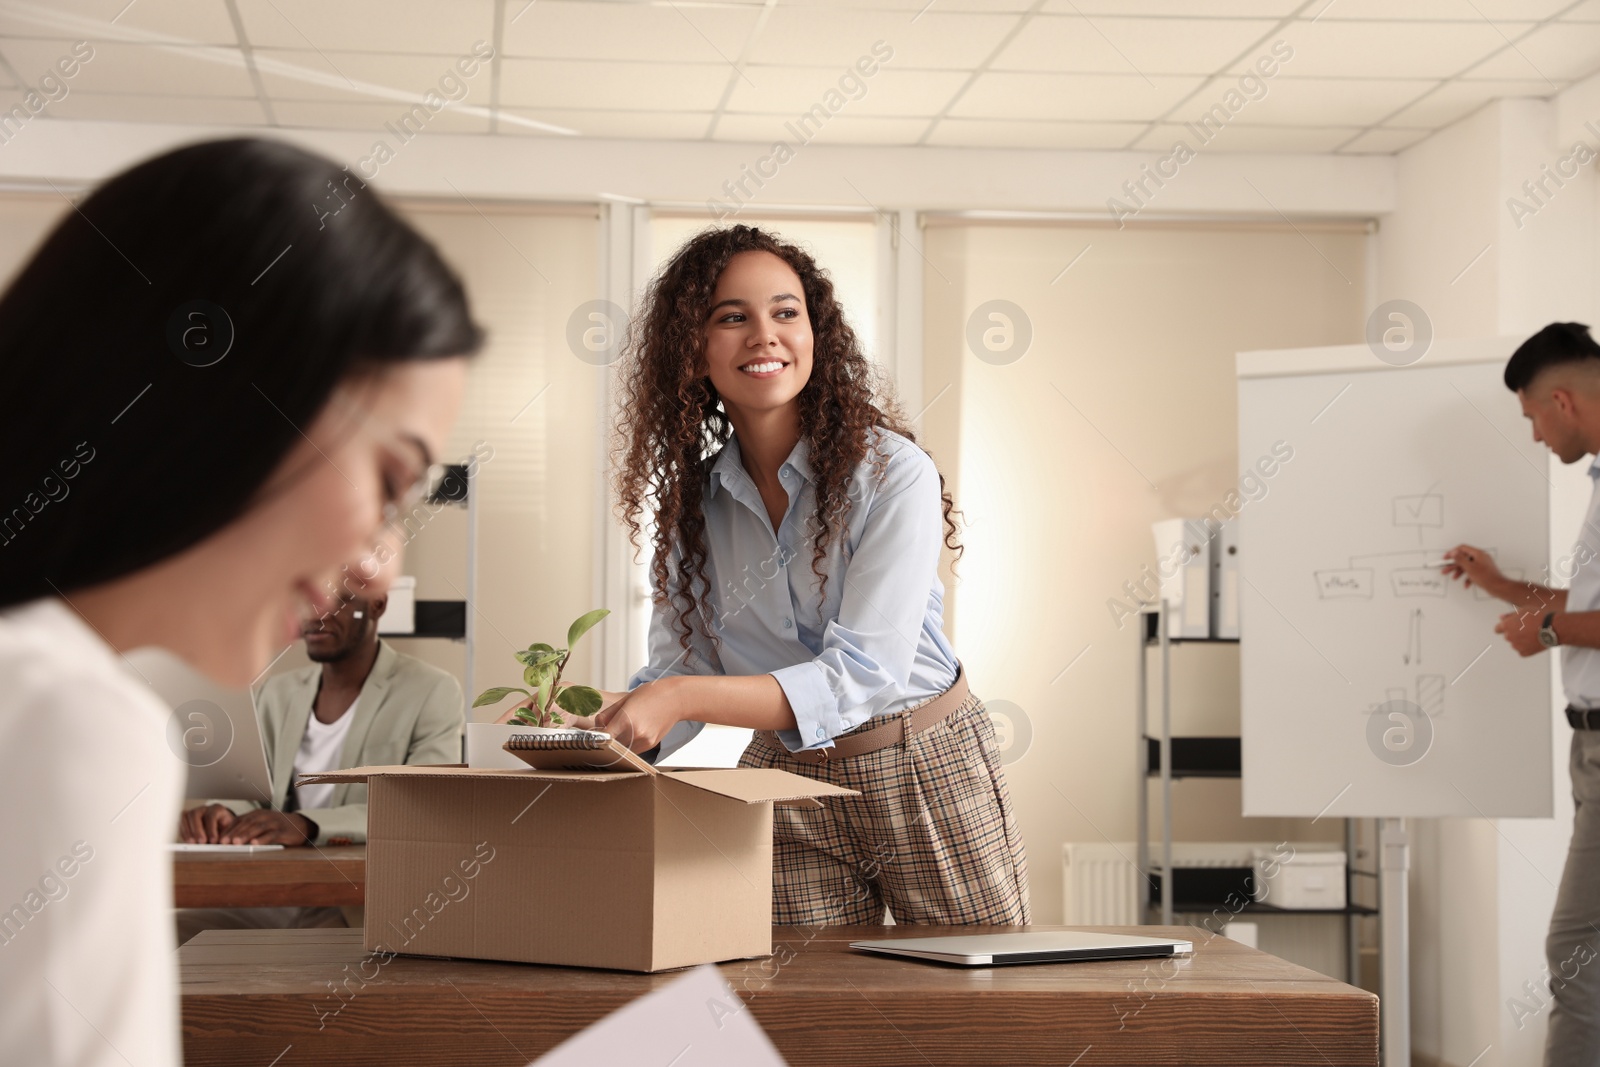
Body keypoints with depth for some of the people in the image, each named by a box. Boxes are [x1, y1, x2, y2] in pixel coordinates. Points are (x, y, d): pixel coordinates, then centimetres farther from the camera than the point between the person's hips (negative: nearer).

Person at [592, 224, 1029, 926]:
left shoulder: (893, 473, -17)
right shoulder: (692, 500, 0)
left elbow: (862, 674, -24)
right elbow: (677, 669, -1)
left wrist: (681, 699, -34)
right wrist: (595, 729, -23)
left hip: (930, 772, -3)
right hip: (788, 783, 4)